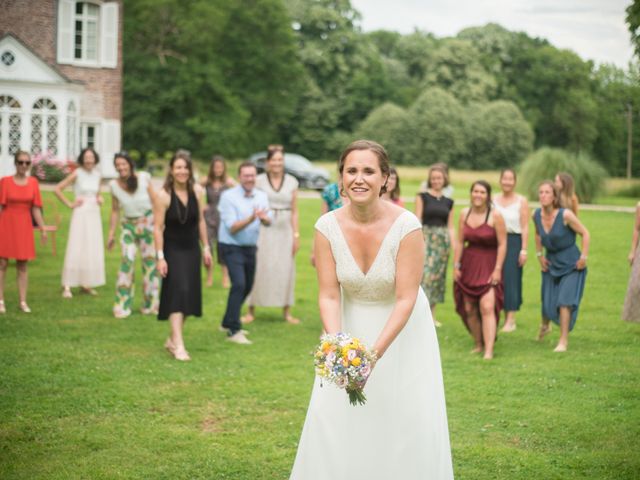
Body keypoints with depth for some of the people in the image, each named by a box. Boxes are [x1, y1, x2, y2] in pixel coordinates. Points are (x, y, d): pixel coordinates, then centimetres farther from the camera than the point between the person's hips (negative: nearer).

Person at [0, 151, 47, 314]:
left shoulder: (33, 182, 3)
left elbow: (36, 208, 4)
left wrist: (43, 228, 0)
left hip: (24, 227, 2)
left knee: (22, 264, 6)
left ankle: (22, 301, 12)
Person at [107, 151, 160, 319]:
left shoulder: (144, 178, -9)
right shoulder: (114, 185, -3)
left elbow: (155, 202, -3)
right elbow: (115, 211, 5)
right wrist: (111, 233, 5)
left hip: (147, 222, -1)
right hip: (128, 225, 1)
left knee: (150, 261, 3)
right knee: (127, 261, -10)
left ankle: (151, 304, 16)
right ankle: (122, 306, -3)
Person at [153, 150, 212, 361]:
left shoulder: (196, 191, -2)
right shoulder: (163, 195, -15)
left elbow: (201, 220, 8)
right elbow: (158, 228, -13)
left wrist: (206, 248, 9)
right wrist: (160, 257, -16)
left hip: (192, 250, 5)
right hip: (173, 250, -5)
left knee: (189, 295, 9)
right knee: (177, 294, -13)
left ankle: (172, 339, 23)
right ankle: (178, 345, -15)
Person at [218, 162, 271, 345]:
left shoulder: (261, 196, 3)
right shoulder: (229, 196, -12)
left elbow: (268, 222, -9)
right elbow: (232, 228, -17)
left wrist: (264, 218, -32)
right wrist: (251, 218, -31)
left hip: (250, 247, 6)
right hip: (231, 247, -6)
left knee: (247, 287, 14)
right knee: (239, 284, -19)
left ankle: (227, 323, 32)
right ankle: (234, 331, -15)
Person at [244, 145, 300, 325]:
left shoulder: (292, 182, 6)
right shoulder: (259, 181, 1)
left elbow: (294, 211, 7)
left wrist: (296, 234, 1)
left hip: (285, 230, 2)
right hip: (264, 230, -2)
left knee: (286, 270, 3)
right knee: (258, 268, -3)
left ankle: (286, 312, 14)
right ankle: (251, 311, 5)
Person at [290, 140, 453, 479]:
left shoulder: (406, 226, -23)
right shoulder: (328, 227, -14)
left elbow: (406, 299, -22)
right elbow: (329, 295, -13)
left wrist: (375, 353, -30)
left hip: (402, 329, -2)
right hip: (351, 327, 2)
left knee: (408, 420, -2)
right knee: (335, 420, 2)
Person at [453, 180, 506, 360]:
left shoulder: (495, 216, -10)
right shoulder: (464, 214, 4)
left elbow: (502, 244, -9)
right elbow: (460, 242, 8)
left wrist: (497, 269, -12)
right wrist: (456, 265, 5)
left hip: (488, 266, -5)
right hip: (469, 265, 5)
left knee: (487, 307, -16)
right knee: (469, 309, 7)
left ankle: (489, 350, -17)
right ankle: (478, 344, 24)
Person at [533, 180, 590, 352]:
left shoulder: (565, 215, -23)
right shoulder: (537, 215, -7)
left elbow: (585, 234, -14)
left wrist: (583, 257, -15)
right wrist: (539, 255, 9)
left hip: (570, 264, -5)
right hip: (551, 262, 5)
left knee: (564, 301, -13)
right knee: (547, 301, 10)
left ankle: (564, 341, -2)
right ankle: (545, 325, 44)